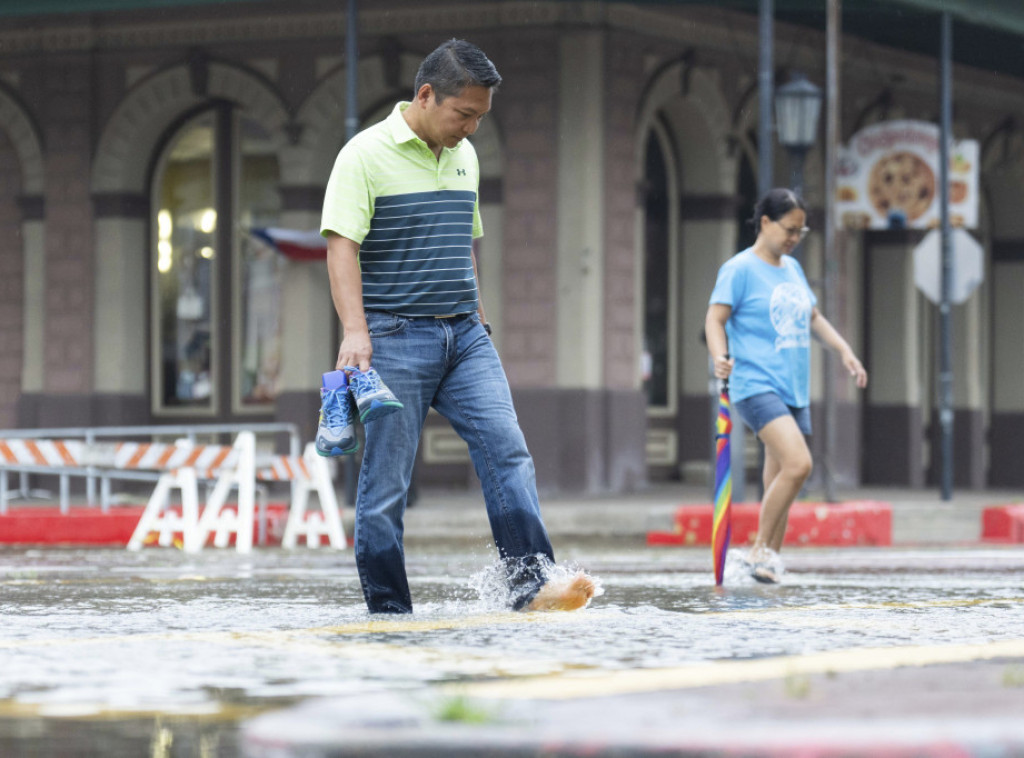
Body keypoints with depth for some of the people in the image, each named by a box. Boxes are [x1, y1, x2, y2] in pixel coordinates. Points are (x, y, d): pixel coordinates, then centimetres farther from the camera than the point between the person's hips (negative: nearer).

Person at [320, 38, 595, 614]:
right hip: (396, 337, -6)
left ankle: (532, 583, -16)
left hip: (464, 334, 6)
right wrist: (355, 330, -27)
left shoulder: (463, 157, 14)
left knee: (508, 450, -10)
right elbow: (342, 245, -16)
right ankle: (389, 612, 4)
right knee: (386, 483, -2)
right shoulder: (367, 155, -8)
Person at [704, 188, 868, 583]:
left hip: (795, 389, 8)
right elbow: (715, 318, -10)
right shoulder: (740, 269, -5)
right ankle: (760, 549, -10)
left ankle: (768, 558, 16)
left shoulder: (792, 268, 18)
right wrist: (719, 356, -28)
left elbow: (813, 317, 29)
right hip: (757, 384, -8)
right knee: (798, 464, -23)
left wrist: (844, 351, 18)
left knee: (780, 480, 7)